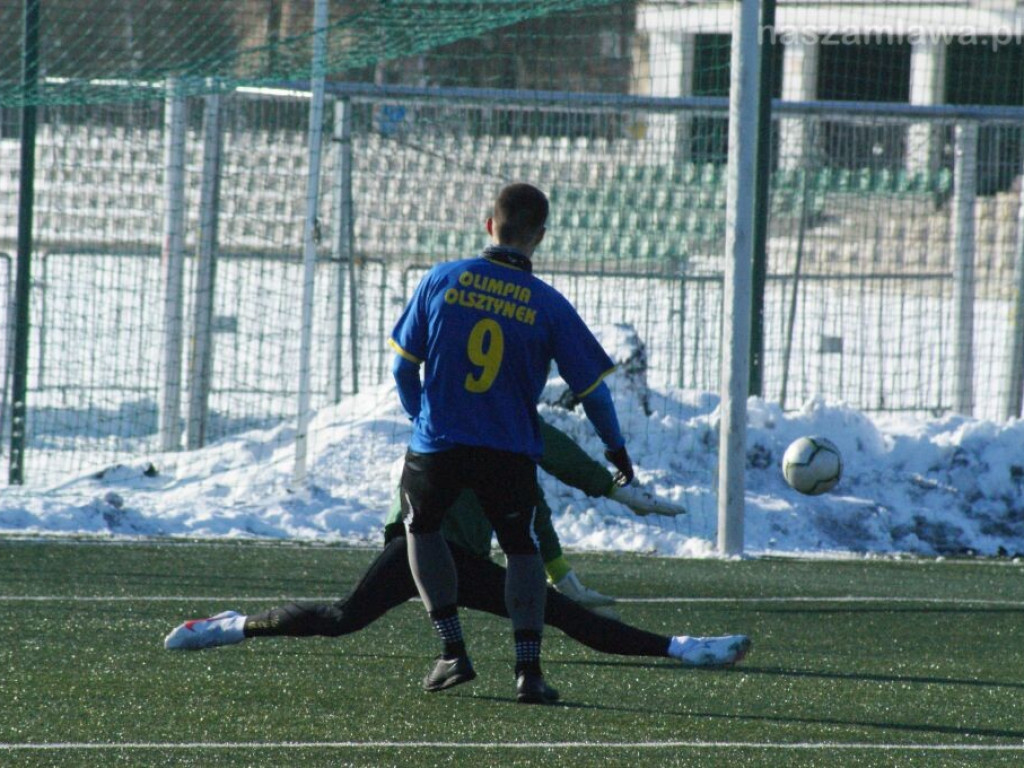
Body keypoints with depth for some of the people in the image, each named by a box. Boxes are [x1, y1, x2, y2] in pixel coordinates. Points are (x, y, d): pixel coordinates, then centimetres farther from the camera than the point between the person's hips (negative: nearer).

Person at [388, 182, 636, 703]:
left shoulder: (442, 281, -3)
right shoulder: (548, 306, -5)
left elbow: (404, 364, 5)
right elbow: (591, 386, 0)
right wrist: (614, 447, 16)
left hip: (437, 444, 1)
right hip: (510, 453, 0)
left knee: (421, 525, 26)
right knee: (520, 546, 18)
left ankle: (453, 652, 16)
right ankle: (528, 669, 3)